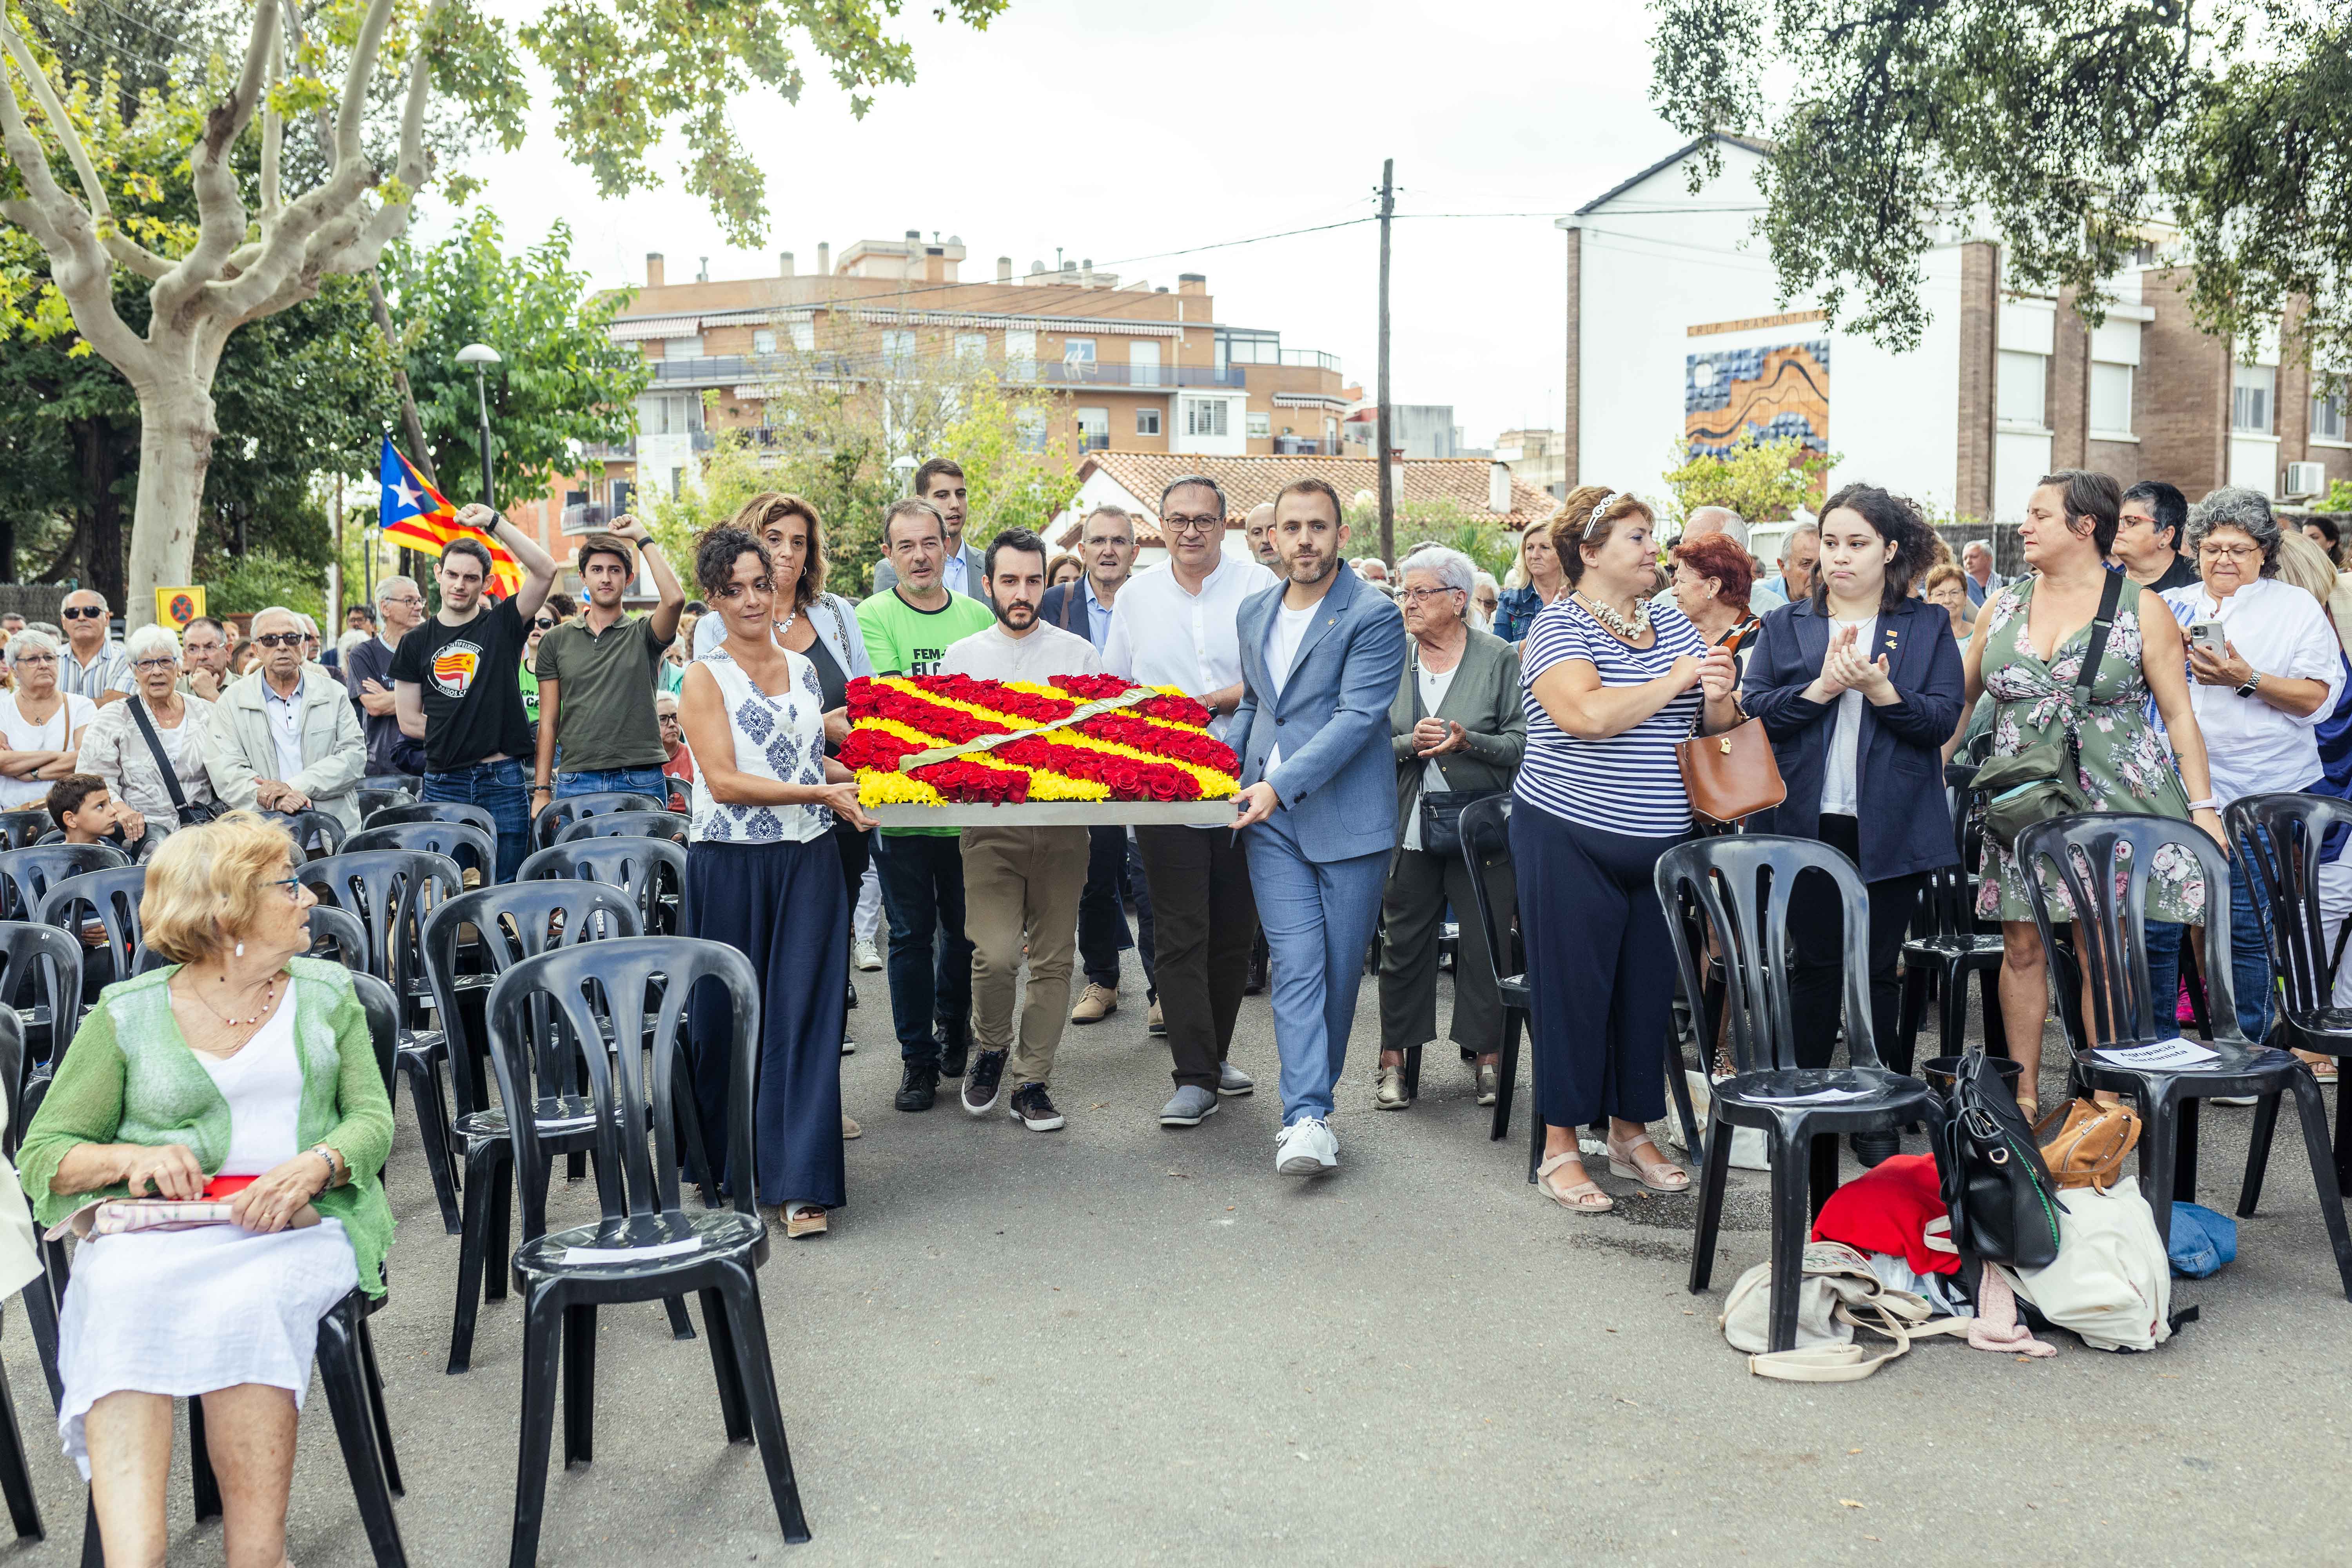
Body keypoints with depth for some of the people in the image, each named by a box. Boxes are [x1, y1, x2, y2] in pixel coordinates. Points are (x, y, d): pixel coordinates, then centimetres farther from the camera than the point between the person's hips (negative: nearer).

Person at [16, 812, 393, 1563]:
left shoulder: (328, 994, 18)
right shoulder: (126, 1015, 12)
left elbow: (373, 1120, 10)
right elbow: (42, 1154, 12)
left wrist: (315, 1164, -13)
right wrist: (134, 1158, -9)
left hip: (299, 1222, 0)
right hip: (155, 1225, 0)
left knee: (249, 1304, -35)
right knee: (124, 1302, -35)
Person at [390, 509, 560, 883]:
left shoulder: (502, 625, 4)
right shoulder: (416, 643, 10)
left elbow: (545, 571, -11)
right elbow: (409, 721, 10)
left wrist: (493, 521, -12)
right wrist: (459, 736, 3)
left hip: (503, 782, -1)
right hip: (444, 784, 2)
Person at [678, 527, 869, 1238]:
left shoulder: (802, 668, 13)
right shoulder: (705, 678, -3)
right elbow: (724, 781, -13)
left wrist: (869, 777, 12)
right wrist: (819, 793, -17)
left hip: (808, 863, 4)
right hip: (731, 864, -3)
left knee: (803, 1016, -1)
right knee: (730, 1015, 6)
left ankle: (800, 1184, -1)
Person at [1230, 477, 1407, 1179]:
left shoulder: (1374, 616, -7)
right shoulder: (1255, 612, 14)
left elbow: (1356, 717, -16)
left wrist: (1280, 784, -24)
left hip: (1349, 819, -4)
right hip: (1272, 818, 4)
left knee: (1340, 969, 5)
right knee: (1297, 966, -6)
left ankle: (1310, 1097, 23)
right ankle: (1308, 1117, -9)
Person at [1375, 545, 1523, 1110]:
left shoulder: (1499, 658, 0)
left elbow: (1522, 741, -4)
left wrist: (1467, 741, -19)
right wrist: (1410, 743, -15)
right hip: (1408, 825, 2)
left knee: (1485, 942, 1)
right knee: (1403, 940, 5)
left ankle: (1487, 1055, 14)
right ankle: (1394, 1058, 16)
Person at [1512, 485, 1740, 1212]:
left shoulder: (1673, 624, 11)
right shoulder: (1558, 628, -9)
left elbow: (1720, 723, 14)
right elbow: (1588, 715, -27)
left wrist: (1718, 698, -9)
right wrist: (1675, 680, -17)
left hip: (1662, 844, 6)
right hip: (1572, 842, -6)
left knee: (1650, 988, 11)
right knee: (1573, 989, 0)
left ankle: (1632, 1133, 25)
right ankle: (1560, 1148, 10)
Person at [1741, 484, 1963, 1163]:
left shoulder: (1928, 626, 7)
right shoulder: (1785, 626, 9)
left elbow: (1943, 719, -4)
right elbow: (1752, 711, -3)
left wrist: (1878, 689, -19)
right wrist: (1822, 687, -16)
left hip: (1892, 826, 0)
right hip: (1807, 822, 0)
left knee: (1878, 968, 6)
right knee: (1814, 964, 6)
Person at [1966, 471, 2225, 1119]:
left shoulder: (2141, 609, 0)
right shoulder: (2002, 607, 10)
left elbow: (2179, 713, -1)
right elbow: (1960, 699, 15)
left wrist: (2203, 805, -6)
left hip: (2114, 800, -3)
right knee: (2022, 946, 4)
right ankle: (2023, 1094, 14)